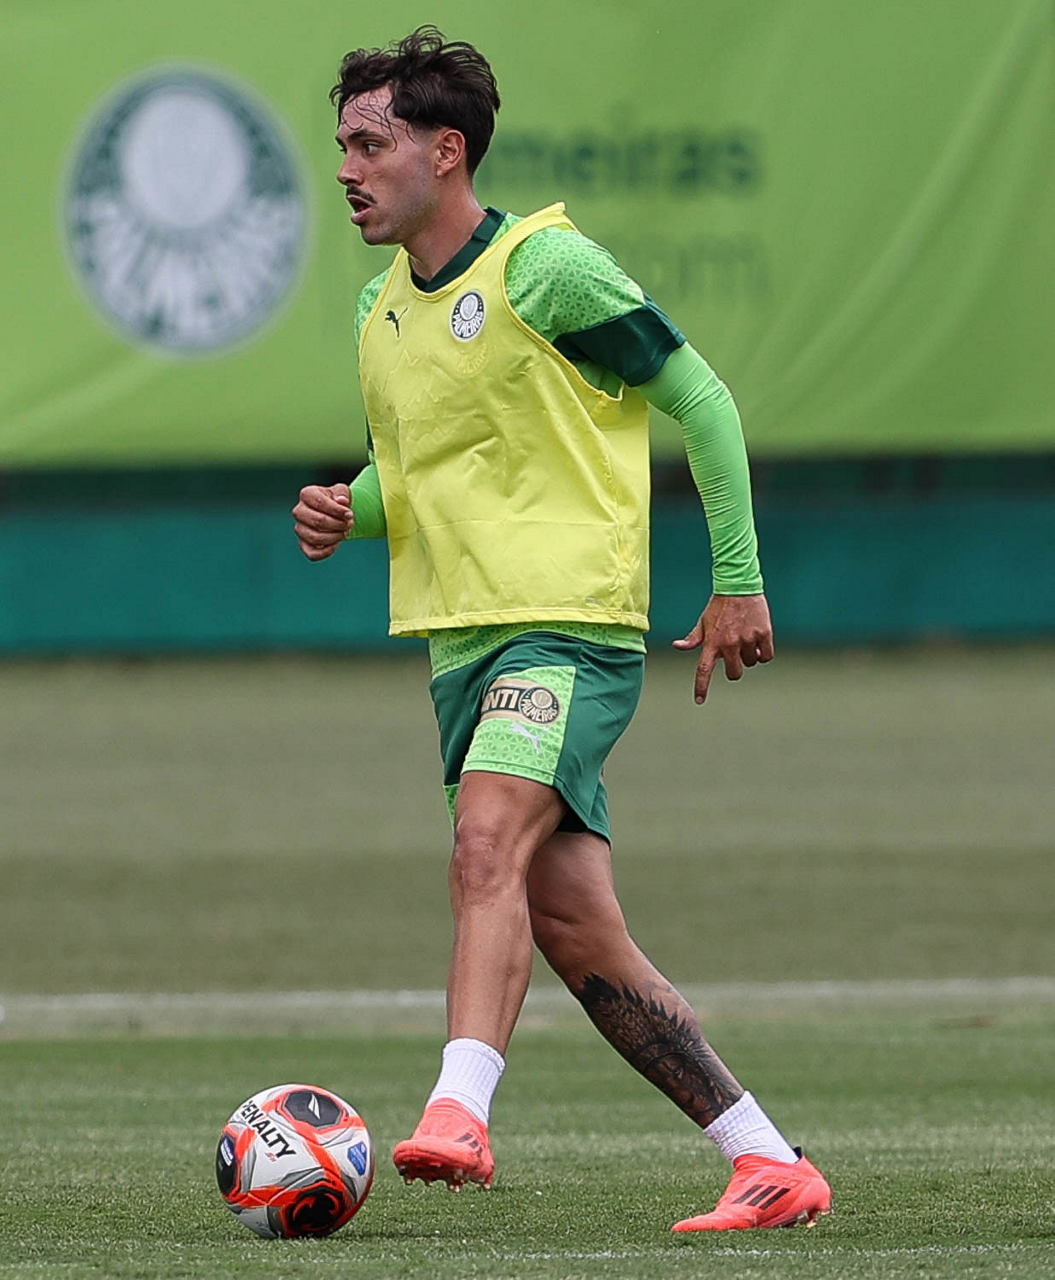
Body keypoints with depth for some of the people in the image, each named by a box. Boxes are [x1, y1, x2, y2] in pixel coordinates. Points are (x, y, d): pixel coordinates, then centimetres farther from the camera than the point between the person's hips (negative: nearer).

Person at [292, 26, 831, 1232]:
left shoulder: (545, 268, -9)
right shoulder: (382, 309, 14)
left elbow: (700, 400, -5)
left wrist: (738, 580, -6)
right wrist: (345, 510, 5)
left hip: (570, 627, -8)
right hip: (463, 643, 8)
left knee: (487, 849, -30)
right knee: (579, 940, 4)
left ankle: (457, 1115, -43)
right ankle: (768, 1165, 11)